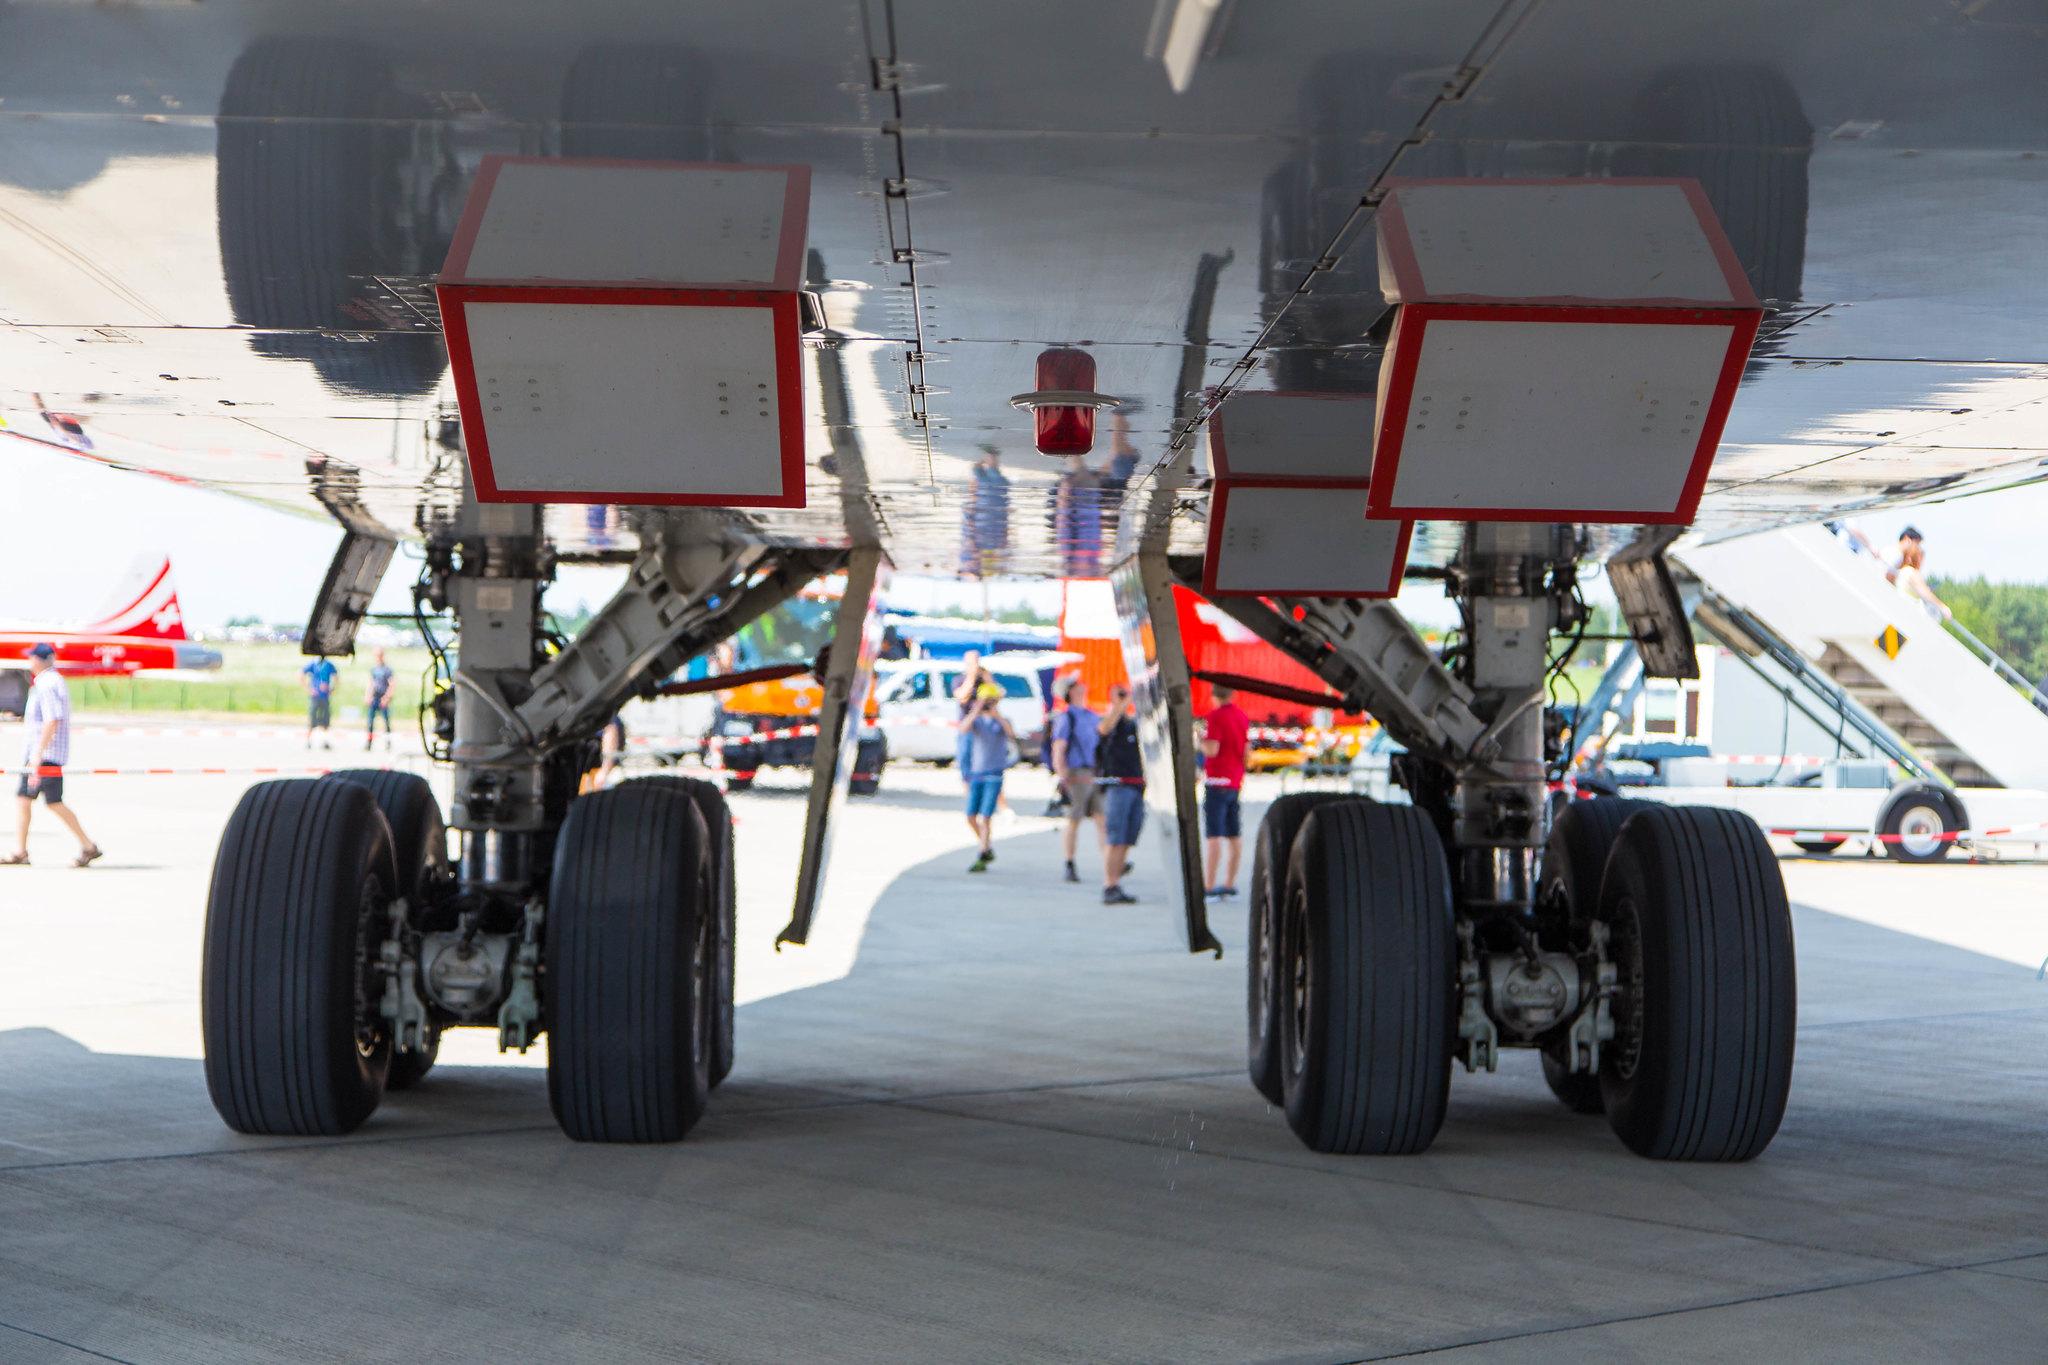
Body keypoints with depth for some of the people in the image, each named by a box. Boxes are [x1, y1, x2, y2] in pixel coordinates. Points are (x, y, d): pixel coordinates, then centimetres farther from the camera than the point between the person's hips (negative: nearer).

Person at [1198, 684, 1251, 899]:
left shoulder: (1214, 716, -13)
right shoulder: (1242, 716, 10)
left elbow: (1211, 750, -19)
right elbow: (1246, 751, 14)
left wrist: (1199, 739, -1)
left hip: (1217, 781, -7)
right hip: (1236, 781, 7)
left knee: (1213, 835, -10)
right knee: (1234, 835, 11)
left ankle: (1208, 887, -12)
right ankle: (1229, 884, 16)